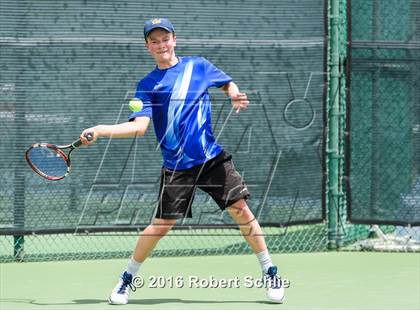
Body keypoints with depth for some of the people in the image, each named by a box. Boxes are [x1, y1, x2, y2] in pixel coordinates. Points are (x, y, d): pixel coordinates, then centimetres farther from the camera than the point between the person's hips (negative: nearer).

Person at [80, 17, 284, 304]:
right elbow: (139, 126, -8)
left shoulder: (198, 65, 7)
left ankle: (270, 273, 8)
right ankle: (128, 278, 15)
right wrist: (101, 130, -20)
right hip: (176, 166, -1)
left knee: (240, 209, -6)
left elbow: (228, 84, 21)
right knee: (161, 224, -5)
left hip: (213, 157, 1)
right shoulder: (147, 85, 2)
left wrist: (235, 96, -2)